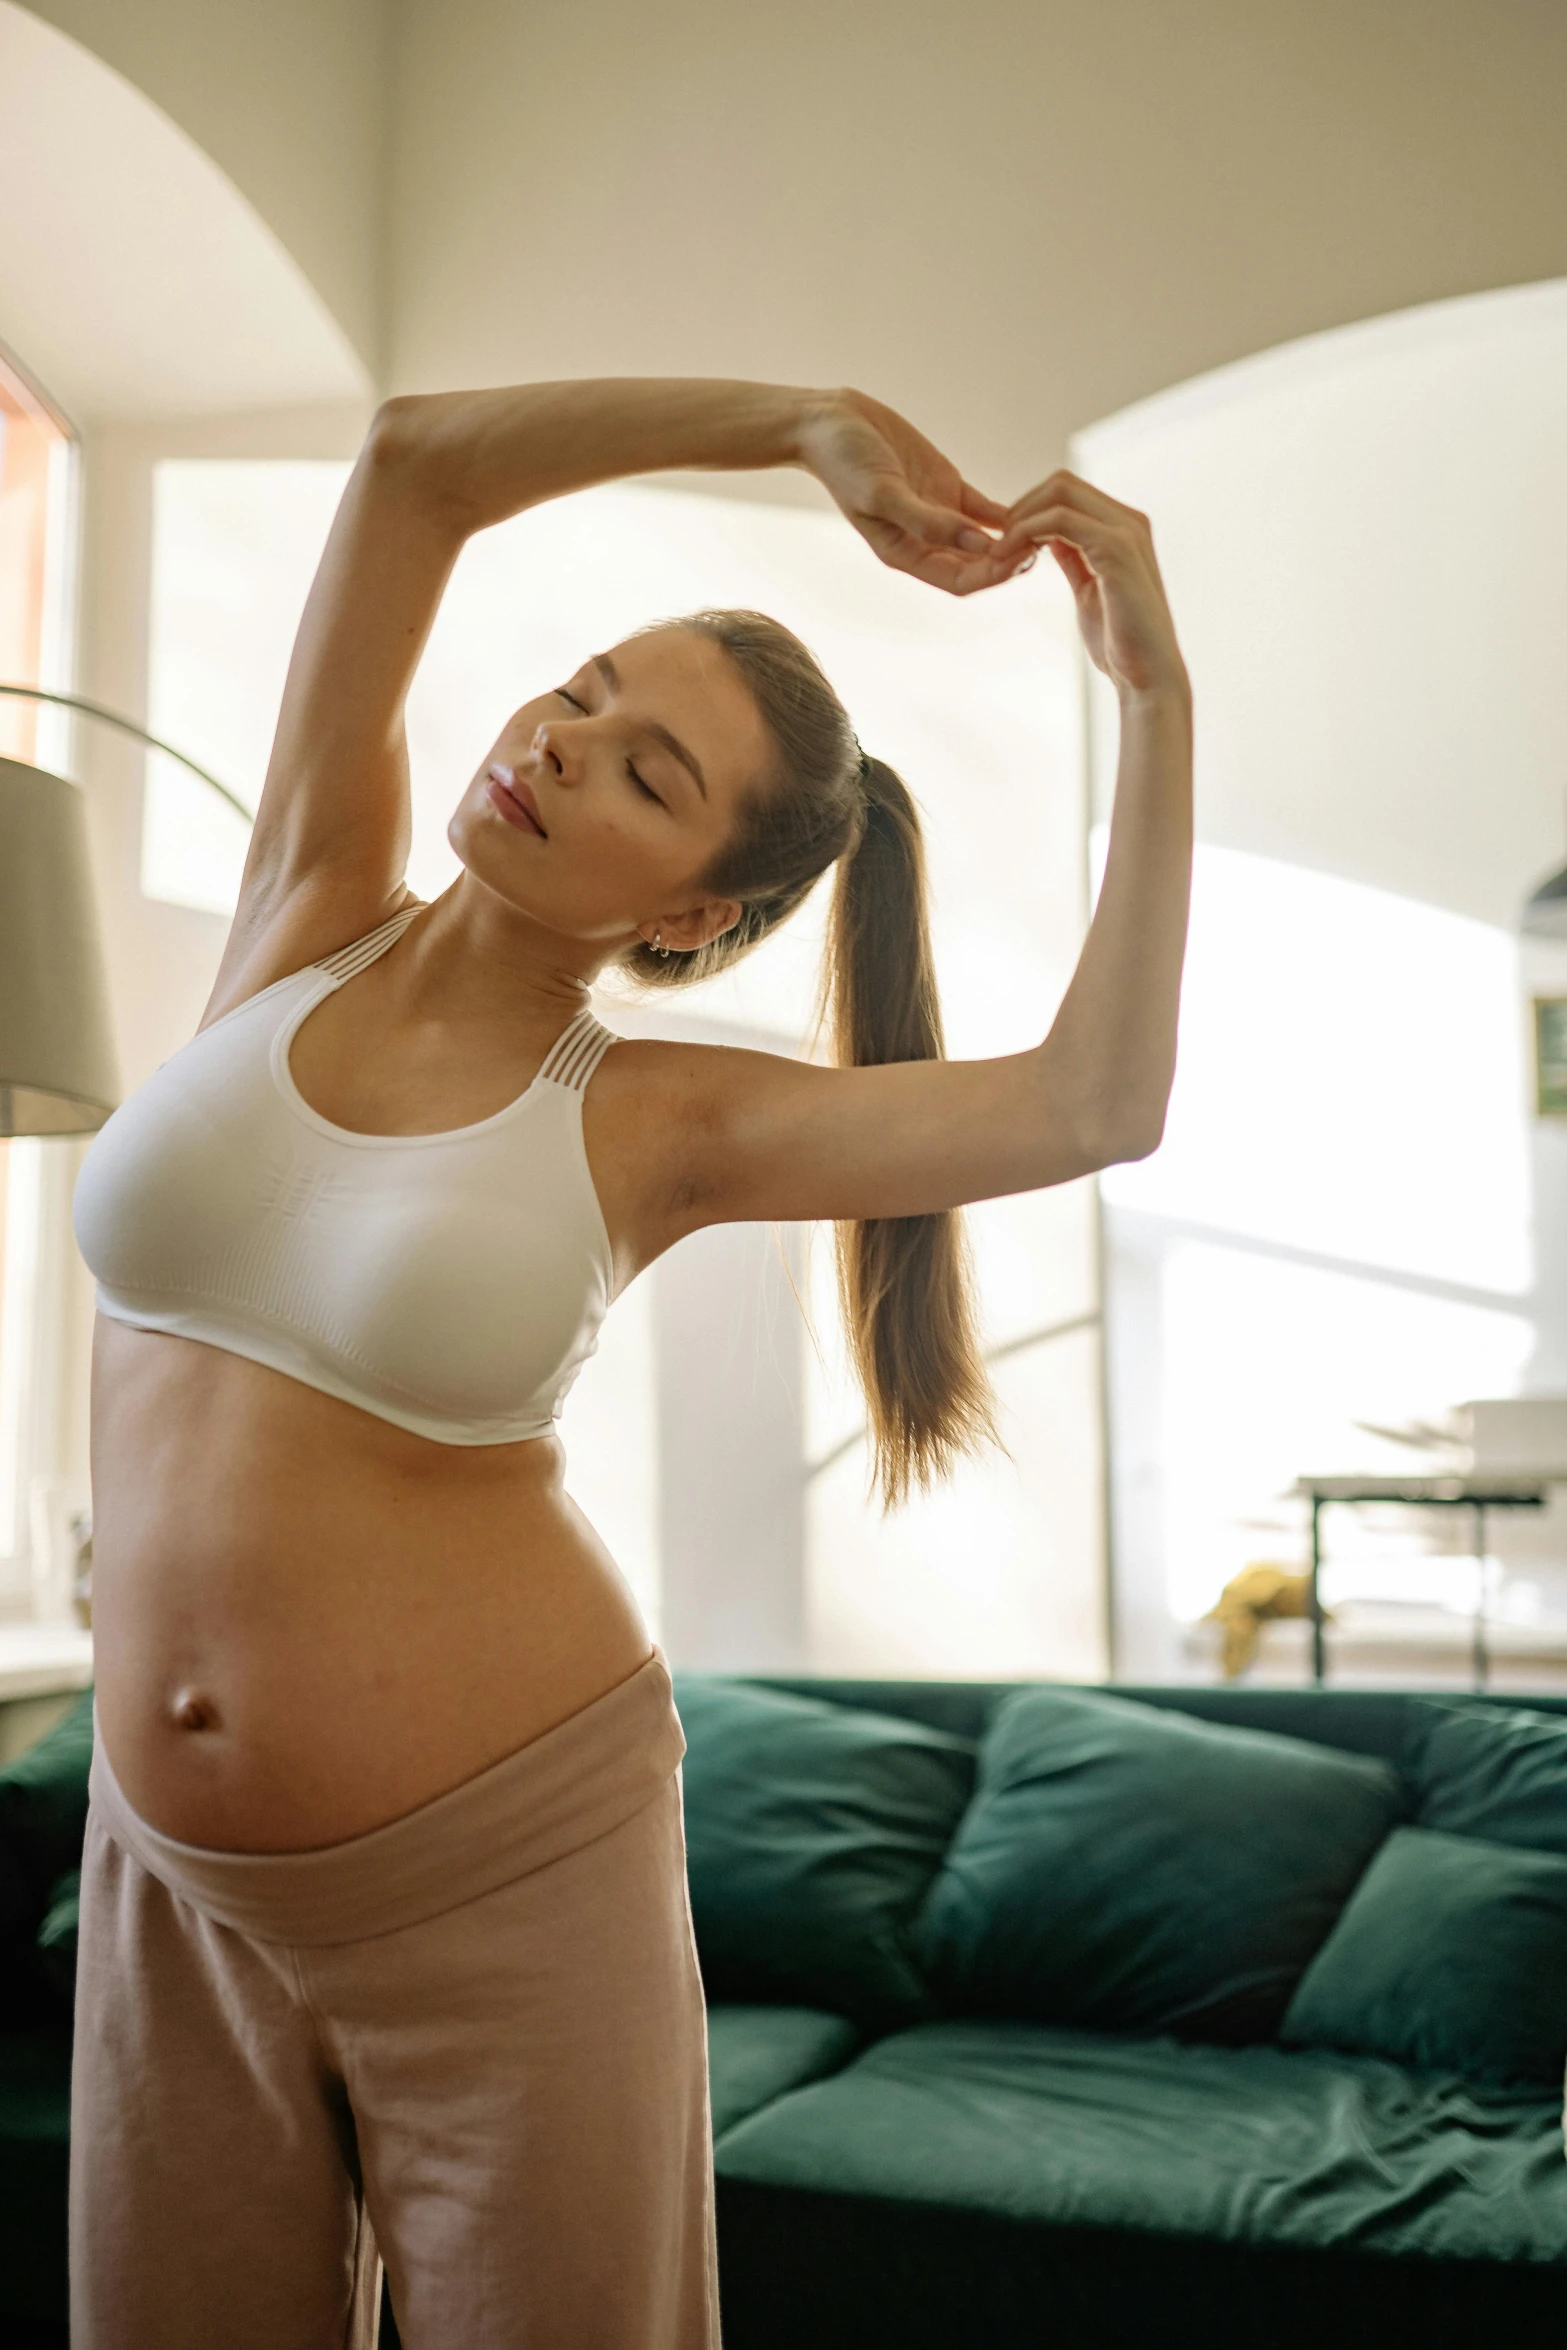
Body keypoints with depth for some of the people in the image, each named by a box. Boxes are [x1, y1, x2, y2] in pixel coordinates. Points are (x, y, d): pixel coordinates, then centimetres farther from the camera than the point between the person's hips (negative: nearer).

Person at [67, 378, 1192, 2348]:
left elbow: (1099, 1103, -19)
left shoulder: (654, 1126, -7)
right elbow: (415, 458, -4)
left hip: (501, 1871, -3)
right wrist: (812, 423, -7)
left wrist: (1153, 690, -13)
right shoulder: (306, 913, 2)